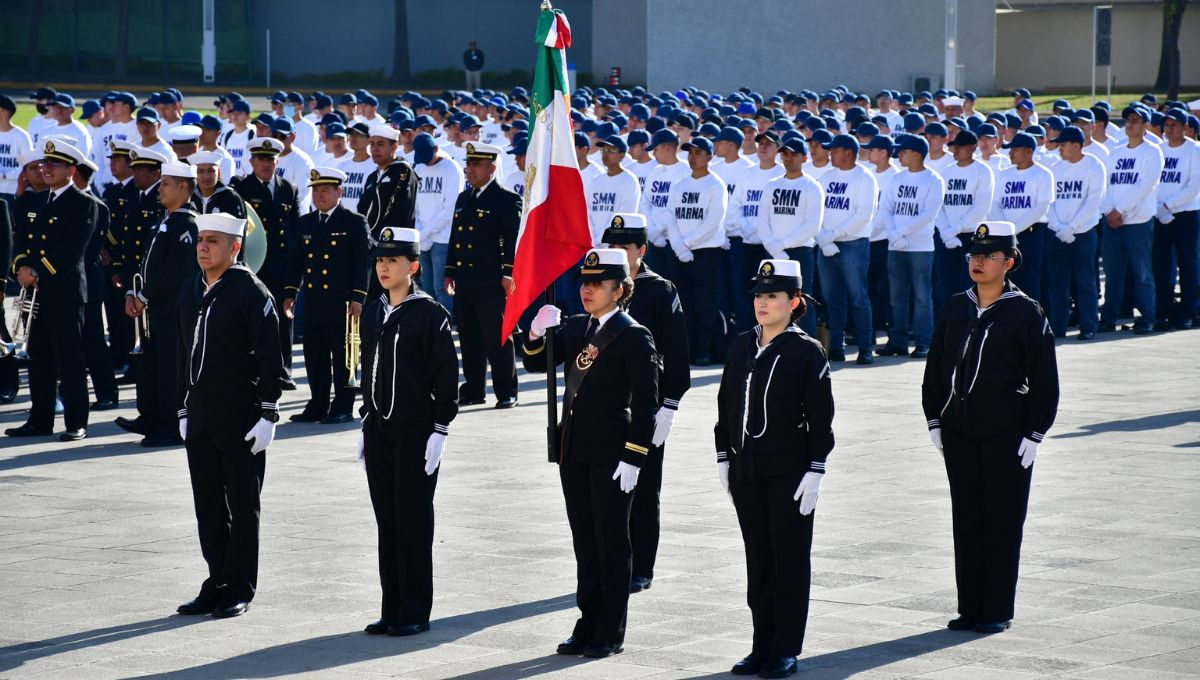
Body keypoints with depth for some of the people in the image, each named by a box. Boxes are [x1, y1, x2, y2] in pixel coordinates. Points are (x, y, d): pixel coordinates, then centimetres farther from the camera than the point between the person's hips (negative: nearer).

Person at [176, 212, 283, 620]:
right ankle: (217, 584, 18)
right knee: (208, 505, 10)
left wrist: (267, 415, -15)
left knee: (242, 506, 2)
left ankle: (239, 589, 7)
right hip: (200, 418, 7)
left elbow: (270, 357, -11)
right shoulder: (190, 294, 12)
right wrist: (184, 410, 17)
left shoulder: (251, 293, -9)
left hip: (241, 418, -7)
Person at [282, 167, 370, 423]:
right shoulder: (305, 223, 14)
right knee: (314, 357, 8)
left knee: (342, 356, 0)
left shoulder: (354, 222, -3)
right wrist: (290, 293, 9)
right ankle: (317, 406, 16)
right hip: (312, 303, 5)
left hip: (342, 303, -5)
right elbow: (296, 260, 17)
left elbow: (363, 262, -6)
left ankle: (343, 408, 5)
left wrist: (358, 298, -12)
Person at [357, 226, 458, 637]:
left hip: (416, 433, -6)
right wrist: (367, 425, 15)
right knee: (387, 522, 8)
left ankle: (415, 614, 4)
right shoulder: (372, 314, 11)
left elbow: (446, 376, -10)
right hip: (379, 432, 6)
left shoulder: (429, 314, -8)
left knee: (413, 522, -2)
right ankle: (392, 611, 14)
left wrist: (439, 432, -14)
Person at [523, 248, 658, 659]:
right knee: (585, 544, 12)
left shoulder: (633, 336, -9)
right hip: (574, 452, 6)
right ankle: (588, 627, 19)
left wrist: (633, 458, -16)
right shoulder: (575, 328, 10)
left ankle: (611, 635, 7)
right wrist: (537, 334, -7)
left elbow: (645, 403, -12)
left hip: (610, 455, -6)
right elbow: (536, 364, 14)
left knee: (611, 544, 1)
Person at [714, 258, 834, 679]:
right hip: (746, 469, 5)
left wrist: (815, 471, -12)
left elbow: (821, 416, -8)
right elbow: (725, 404, 14)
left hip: (789, 470, -5)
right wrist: (724, 458, 10)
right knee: (757, 558, 9)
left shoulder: (807, 352, -7)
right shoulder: (741, 347, 8)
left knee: (790, 559, 1)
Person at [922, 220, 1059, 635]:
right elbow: (935, 368, 14)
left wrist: (1034, 433, -9)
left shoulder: (1025, 313, -5)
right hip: (958, 431, 5)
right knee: (966, 519, 8)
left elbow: (1044, 379, -5)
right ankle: (970, 608, 15)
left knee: (1003, 522, 1)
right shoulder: (956, 309, 8)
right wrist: (934, 420, 8)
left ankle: (998, 611, 7)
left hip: (1007, 434, -5)